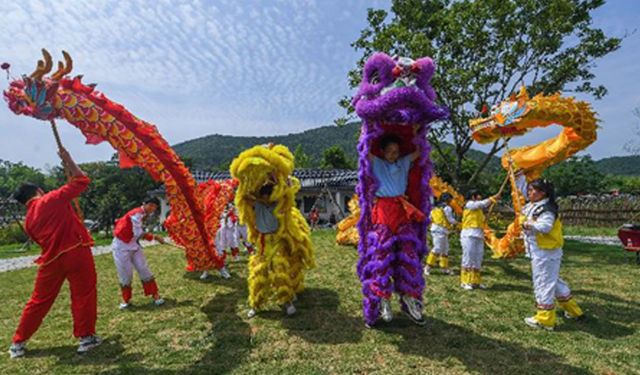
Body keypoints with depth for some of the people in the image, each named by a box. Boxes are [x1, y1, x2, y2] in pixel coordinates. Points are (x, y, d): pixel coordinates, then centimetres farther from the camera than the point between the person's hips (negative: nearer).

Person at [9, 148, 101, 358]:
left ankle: (18, 343, 30)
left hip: (51, 260, 6)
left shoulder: (29, 221, 13)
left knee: (39, 300, 19)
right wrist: (68, 161, 9)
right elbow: (82, 181, -3)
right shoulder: (52, 199, -4)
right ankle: (86, 338, 9)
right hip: (76, 252, -6)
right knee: (83, 295, 4)